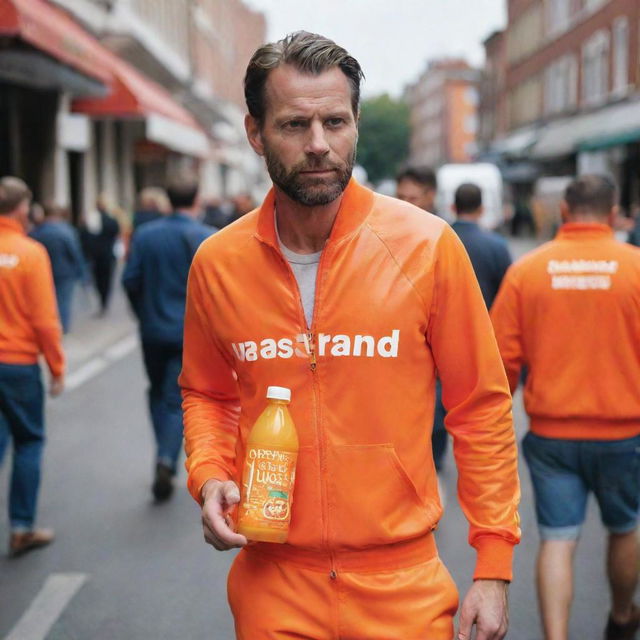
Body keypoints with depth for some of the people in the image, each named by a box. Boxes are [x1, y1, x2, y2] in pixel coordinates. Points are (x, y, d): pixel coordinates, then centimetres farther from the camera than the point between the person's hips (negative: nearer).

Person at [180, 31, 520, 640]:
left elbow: (480, 406, -3)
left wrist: (494, 564, -4)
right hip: (272, 586, 2)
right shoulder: (217, 262, -3)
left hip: (404, 585, -1)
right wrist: (208, 475, -5)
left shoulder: (427, 245, -10)